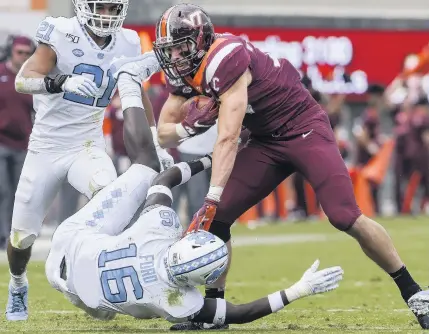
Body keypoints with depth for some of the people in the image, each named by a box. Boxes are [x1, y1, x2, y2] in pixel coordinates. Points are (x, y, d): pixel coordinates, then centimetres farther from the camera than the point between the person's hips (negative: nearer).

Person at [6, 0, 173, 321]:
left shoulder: (127, 44, -3)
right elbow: (23, 81, -29)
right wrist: (63, 82, -47)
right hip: (46, 147, -2)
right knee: (22, 235, 6)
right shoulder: (61, 34, -16)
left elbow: (138, 96, 13)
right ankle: (18, 285, 38)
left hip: (87, 146, 2)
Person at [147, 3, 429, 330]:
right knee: (216, 217, -5)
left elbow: (228, 138, -32)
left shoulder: (225, 60, -27)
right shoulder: (184, 71, 0)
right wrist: (190, 126, -19)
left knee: (346, 218, -20)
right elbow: (165, 135, 4)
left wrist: (212, 198, -37)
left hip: (304, 128, -8)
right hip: (267, 141, 8)